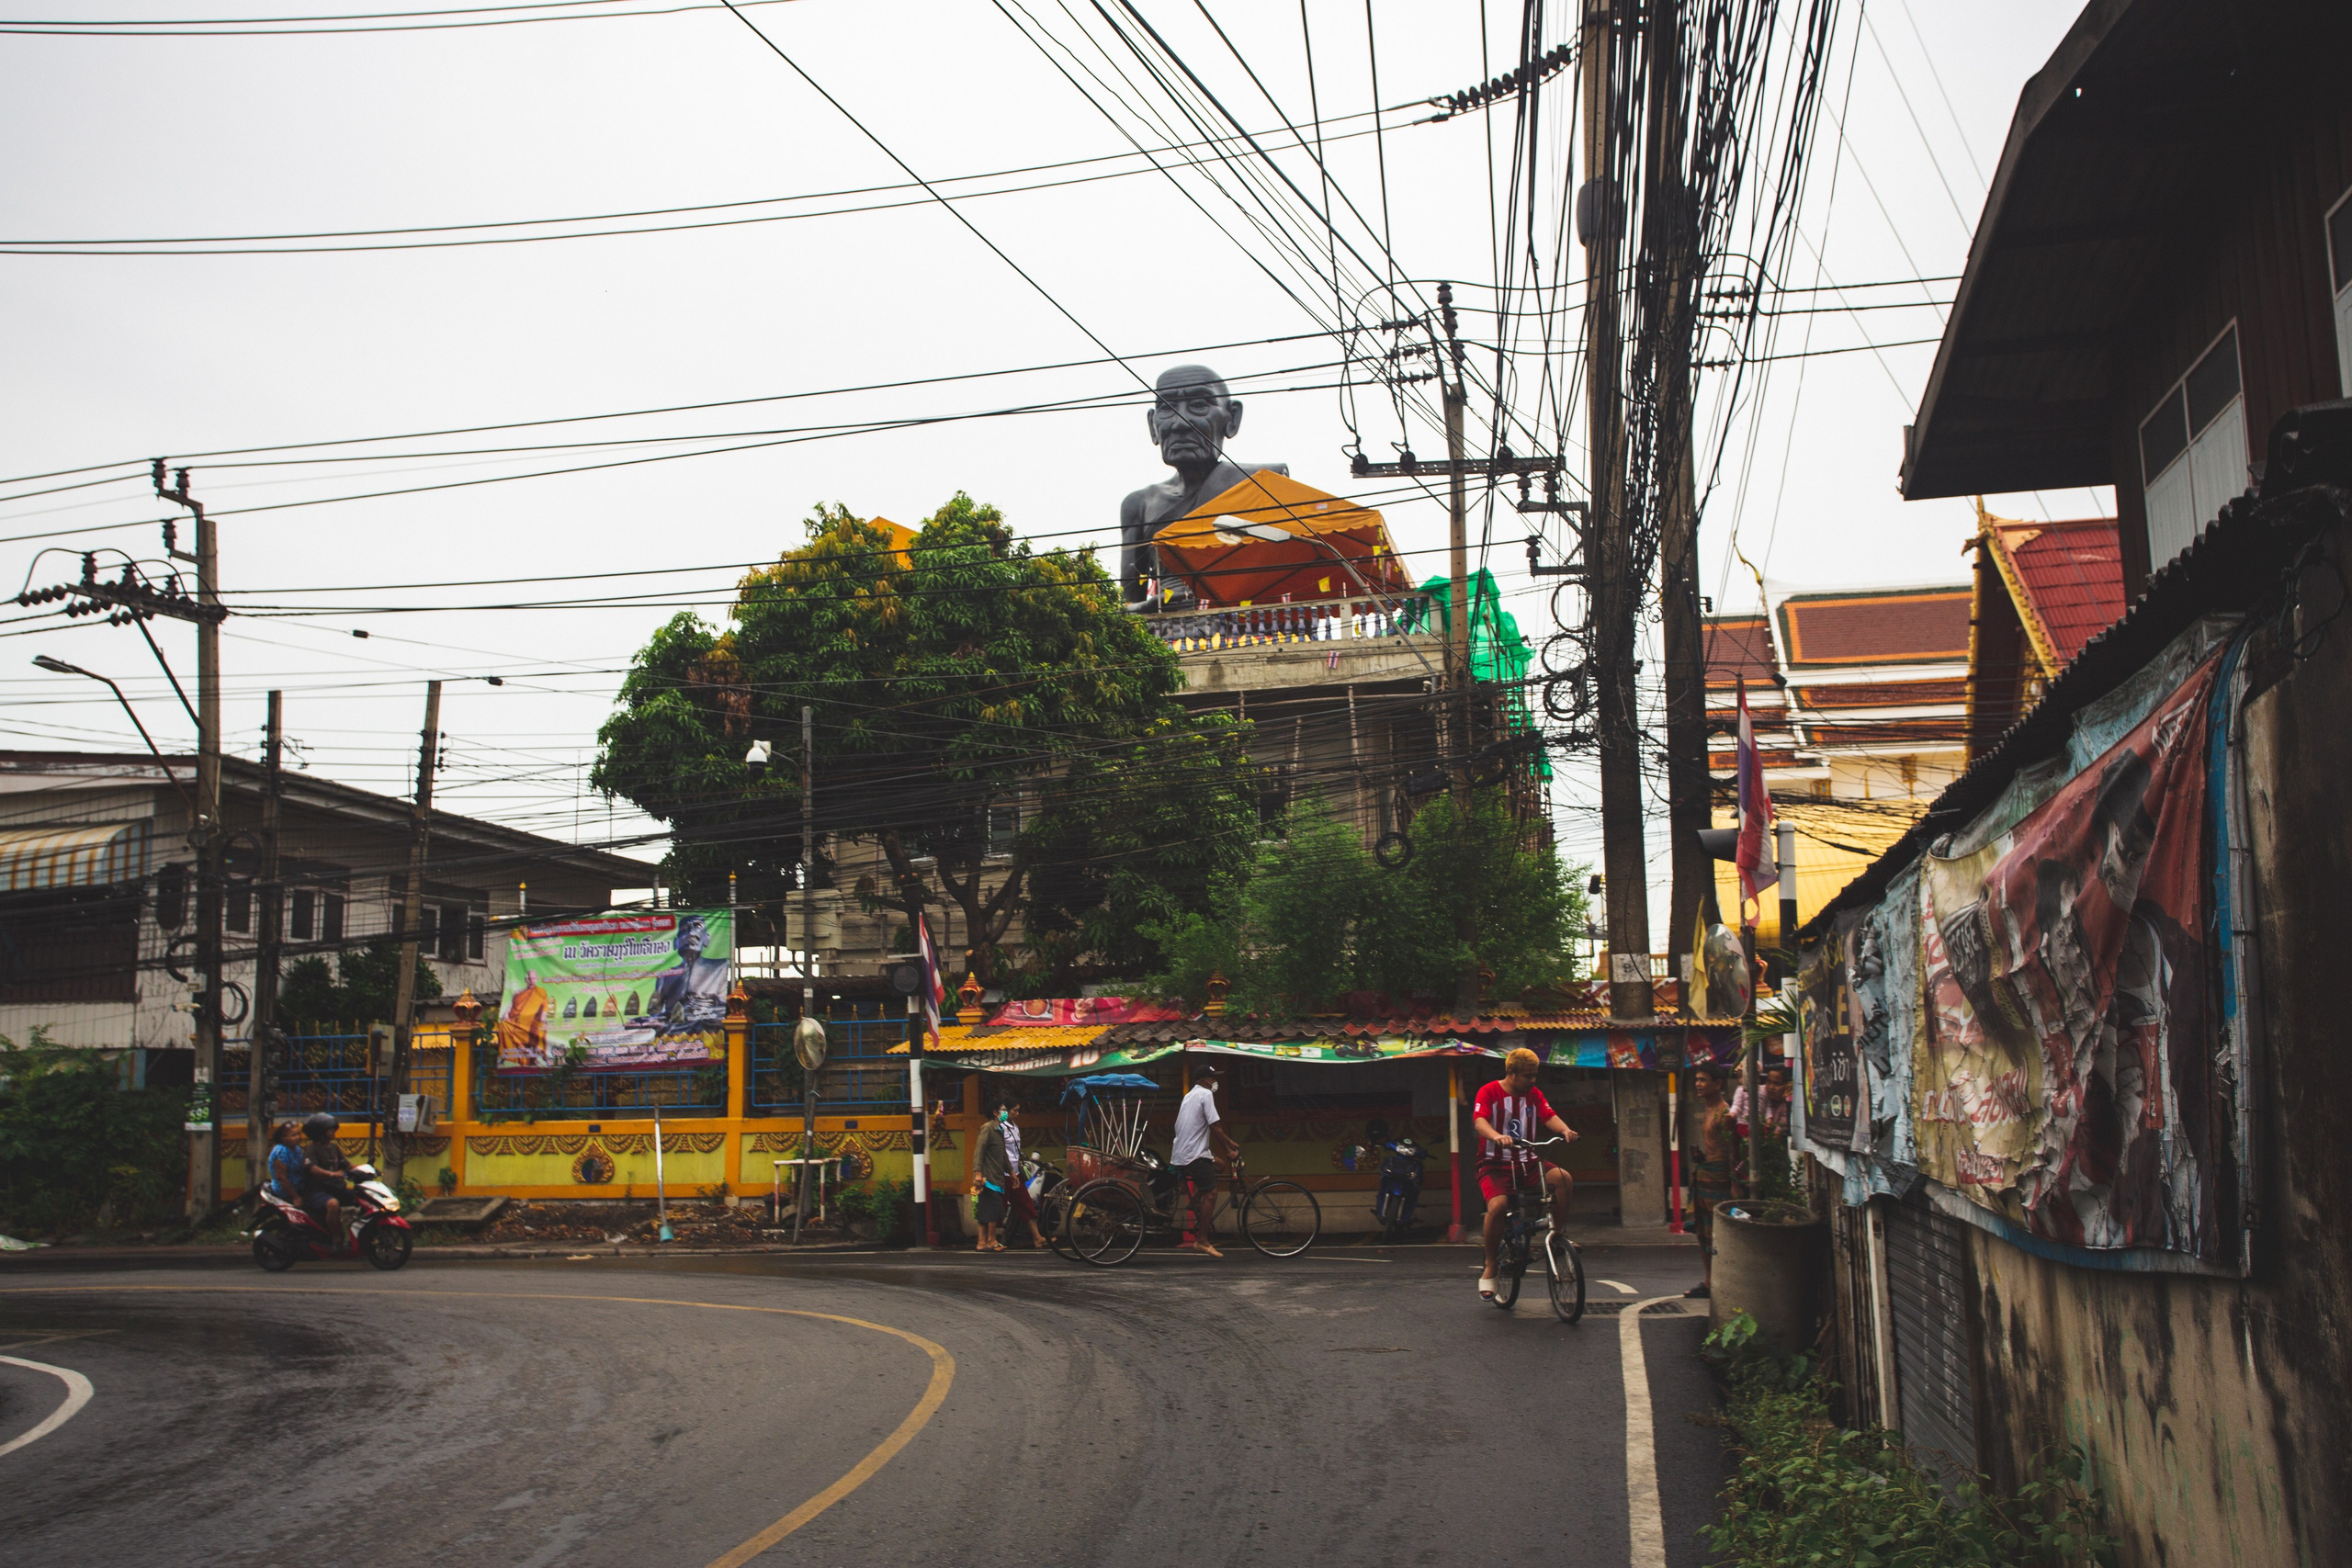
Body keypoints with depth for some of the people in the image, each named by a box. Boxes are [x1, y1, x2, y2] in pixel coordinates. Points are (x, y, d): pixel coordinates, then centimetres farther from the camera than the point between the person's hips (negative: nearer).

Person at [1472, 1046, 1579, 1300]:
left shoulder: (1534, 1094, 11)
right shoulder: (1489, 1092, -5)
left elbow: (1549, 1115, -4)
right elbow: (1479, 1120, -21)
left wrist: (1564, 1129, -28)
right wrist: (1497, 1136, -42)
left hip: (1526, 1162, 4)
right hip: (1495, 1164, -4)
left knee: (1563, 1178, -24)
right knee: (1498, 1206, -31)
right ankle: (1489, 1271, -13)